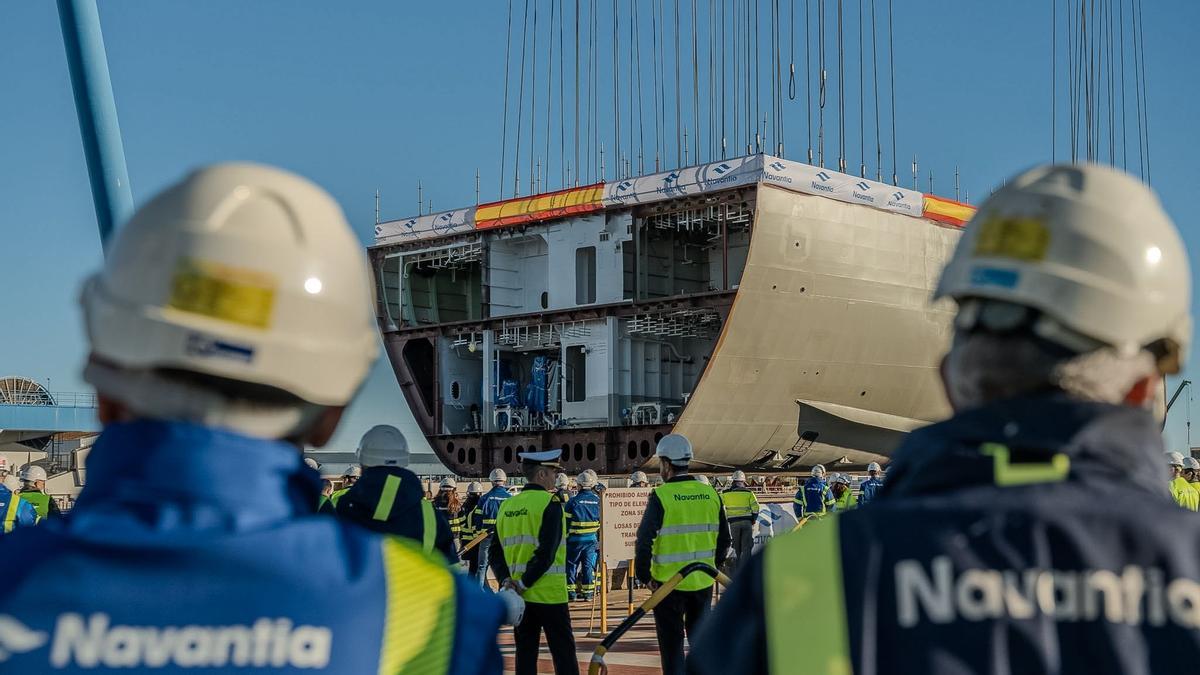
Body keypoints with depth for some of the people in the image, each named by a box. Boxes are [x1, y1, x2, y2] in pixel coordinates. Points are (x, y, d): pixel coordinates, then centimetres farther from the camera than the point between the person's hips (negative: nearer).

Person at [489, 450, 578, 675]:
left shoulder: (507, 506, 9)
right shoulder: (550, 504, -10)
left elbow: (495, 552, 7)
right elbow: (546, 553, -19)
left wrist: (506, 580, -3)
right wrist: (523, 584, -14)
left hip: (519, 596, 6)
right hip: (549, 594, -6)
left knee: (525, 655, 10)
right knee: (564, 655, 2)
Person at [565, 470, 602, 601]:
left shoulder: (573, 501, -10)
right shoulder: (598, 500, 0)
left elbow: (566, 522, -7)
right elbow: (602, 521, 7)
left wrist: (564, 537, 2)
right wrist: (600, 540, 18)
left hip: (575, 539, -3)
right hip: (592, 538, 3)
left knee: (571, 564, 7)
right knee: (588, 564, 9)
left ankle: (571, 591, 6)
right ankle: (588, 591, 8)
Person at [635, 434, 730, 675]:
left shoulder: (661, 496, -13)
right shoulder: (710, 494, 3)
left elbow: (644, 540, -17)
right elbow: (724, 539, 9)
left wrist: (644, 575, -6)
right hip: (703, 582, 5)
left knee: (671, 643, 6)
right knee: (701, 639, 18)